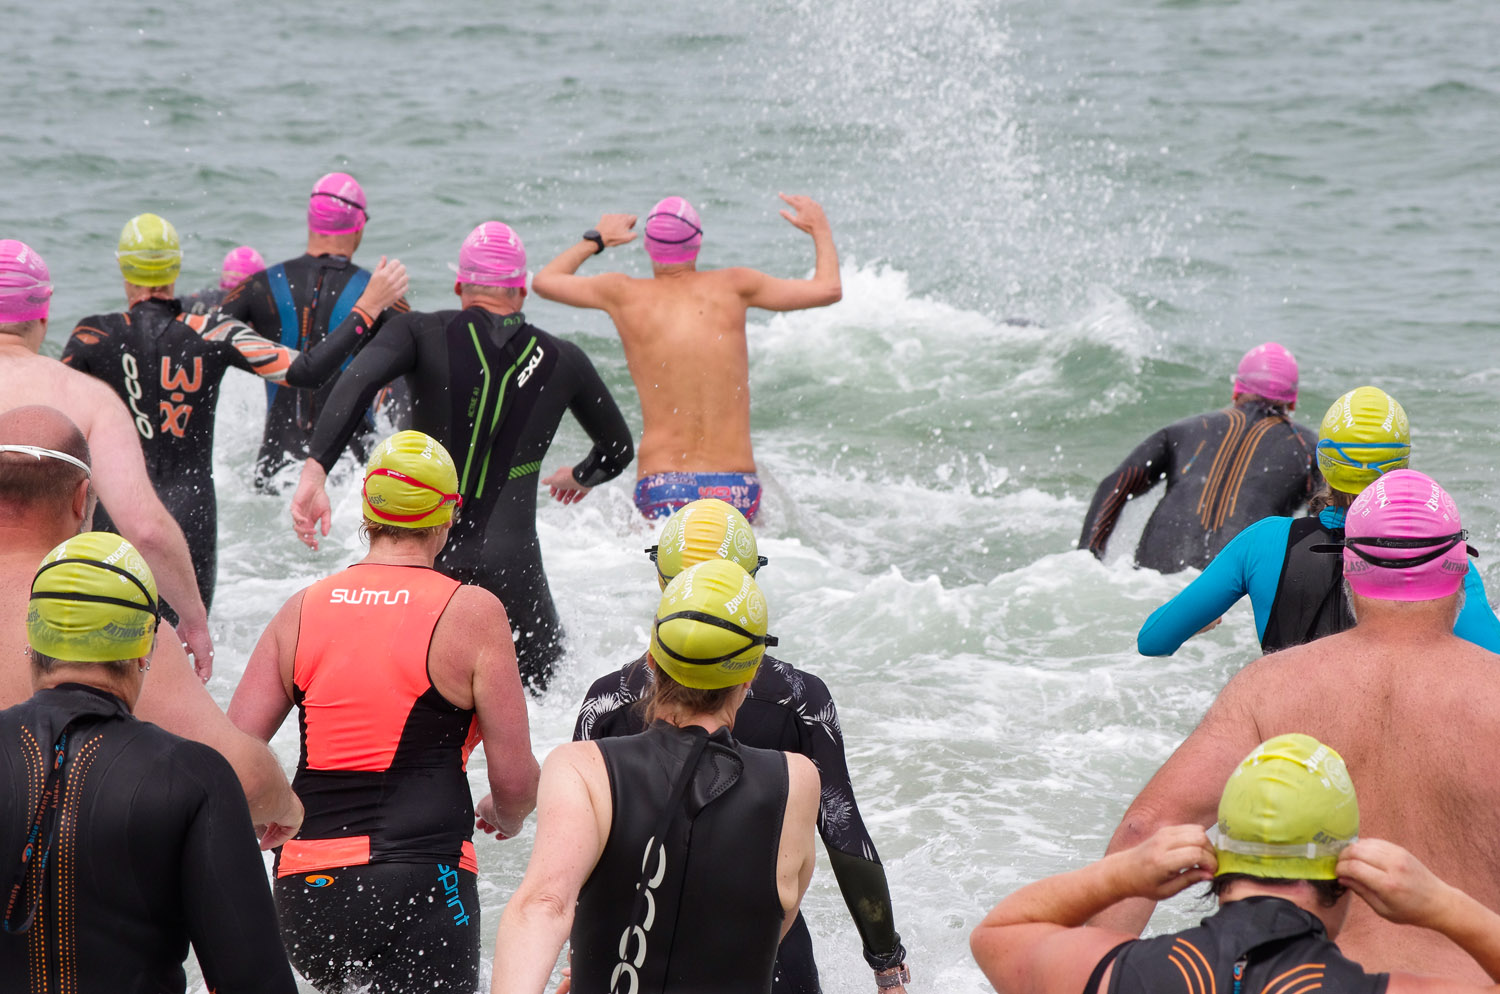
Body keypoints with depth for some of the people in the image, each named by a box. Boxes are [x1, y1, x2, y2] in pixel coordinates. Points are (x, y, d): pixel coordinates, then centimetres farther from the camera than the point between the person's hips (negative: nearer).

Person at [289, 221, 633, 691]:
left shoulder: (422, 332, 5)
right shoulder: (563, 360, 11)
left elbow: (357, 381, -15)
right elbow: (617, 450, 27)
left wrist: (316, 469, -21)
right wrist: (579, 478, 48)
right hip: (511, 561, -1)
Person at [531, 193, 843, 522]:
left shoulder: (623, 294, 6)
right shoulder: (732, 286, 4)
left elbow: (544, 281, 23)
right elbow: (828, 289, 11)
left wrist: (595, 240, 39)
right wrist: (820, 229, 29)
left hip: (661, 490, 0)